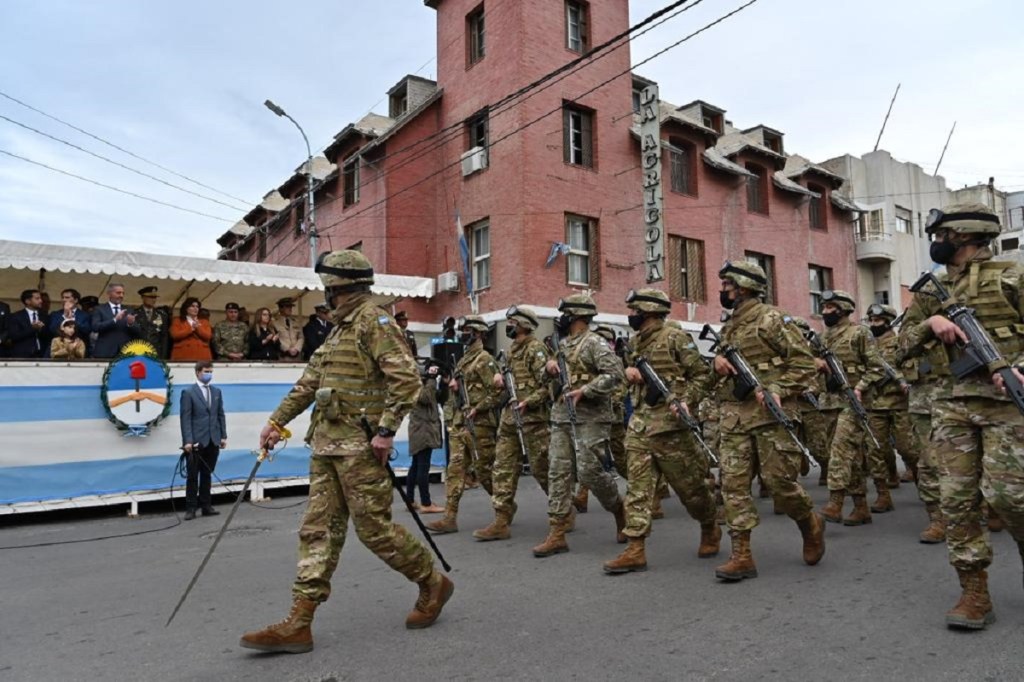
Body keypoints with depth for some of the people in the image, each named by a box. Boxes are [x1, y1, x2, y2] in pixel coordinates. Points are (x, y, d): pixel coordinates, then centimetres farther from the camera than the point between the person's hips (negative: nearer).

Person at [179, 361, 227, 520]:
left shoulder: (216, 391, 13)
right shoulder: (188, 392, -2)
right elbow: (185, 418, -8)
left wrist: (223, 436, 7)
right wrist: (187, 441, -15)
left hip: (213, 441, 4)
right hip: (196, 441, -4)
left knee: (207, 475, 11)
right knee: (192, 476, 3)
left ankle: (206, 506, 17)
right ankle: (191, 508, 10)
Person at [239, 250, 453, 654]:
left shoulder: (374, 321, -10)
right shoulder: (340, 328, 19)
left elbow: (406, 377, -20)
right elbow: (309, 381, 24)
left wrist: (386, 429, -23)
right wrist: (277, 421, 22)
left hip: (359, 445, -9)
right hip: (327, 444, 9)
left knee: (374, 527, -2)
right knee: (319, 530, 7)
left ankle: (433, 585, 19)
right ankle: (298, 624, 12)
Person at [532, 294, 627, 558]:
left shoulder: (595, 343, -8)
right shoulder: (562, 344, 17)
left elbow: (615, 375, -19)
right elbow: (547, 377, 26)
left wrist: (584, 391, -23)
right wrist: (549, 366, 3)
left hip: (590, 417, -8)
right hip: (561, 416, 8)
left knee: (589, 471, -9)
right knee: (558, 473, 2)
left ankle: (619, 510, 19)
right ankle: (557, 534, 4)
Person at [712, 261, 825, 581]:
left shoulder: (771, 319, -5)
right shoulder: (728, 328, 16)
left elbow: (805, 363, -6)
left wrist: (776, 390, -18)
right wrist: (718, 360, 2)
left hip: (771, 413, -6)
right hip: (734, 415, 6)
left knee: (780, 481, -2)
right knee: (733, 481, -1)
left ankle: (811, 524, 29)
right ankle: (742, 556, 3)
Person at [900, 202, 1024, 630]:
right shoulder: (931, 290, 15)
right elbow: (906, 343, 13)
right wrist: (931, 323, -7)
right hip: (951, 403, 4)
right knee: (957, 497, 0)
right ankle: (974, 593, 7)